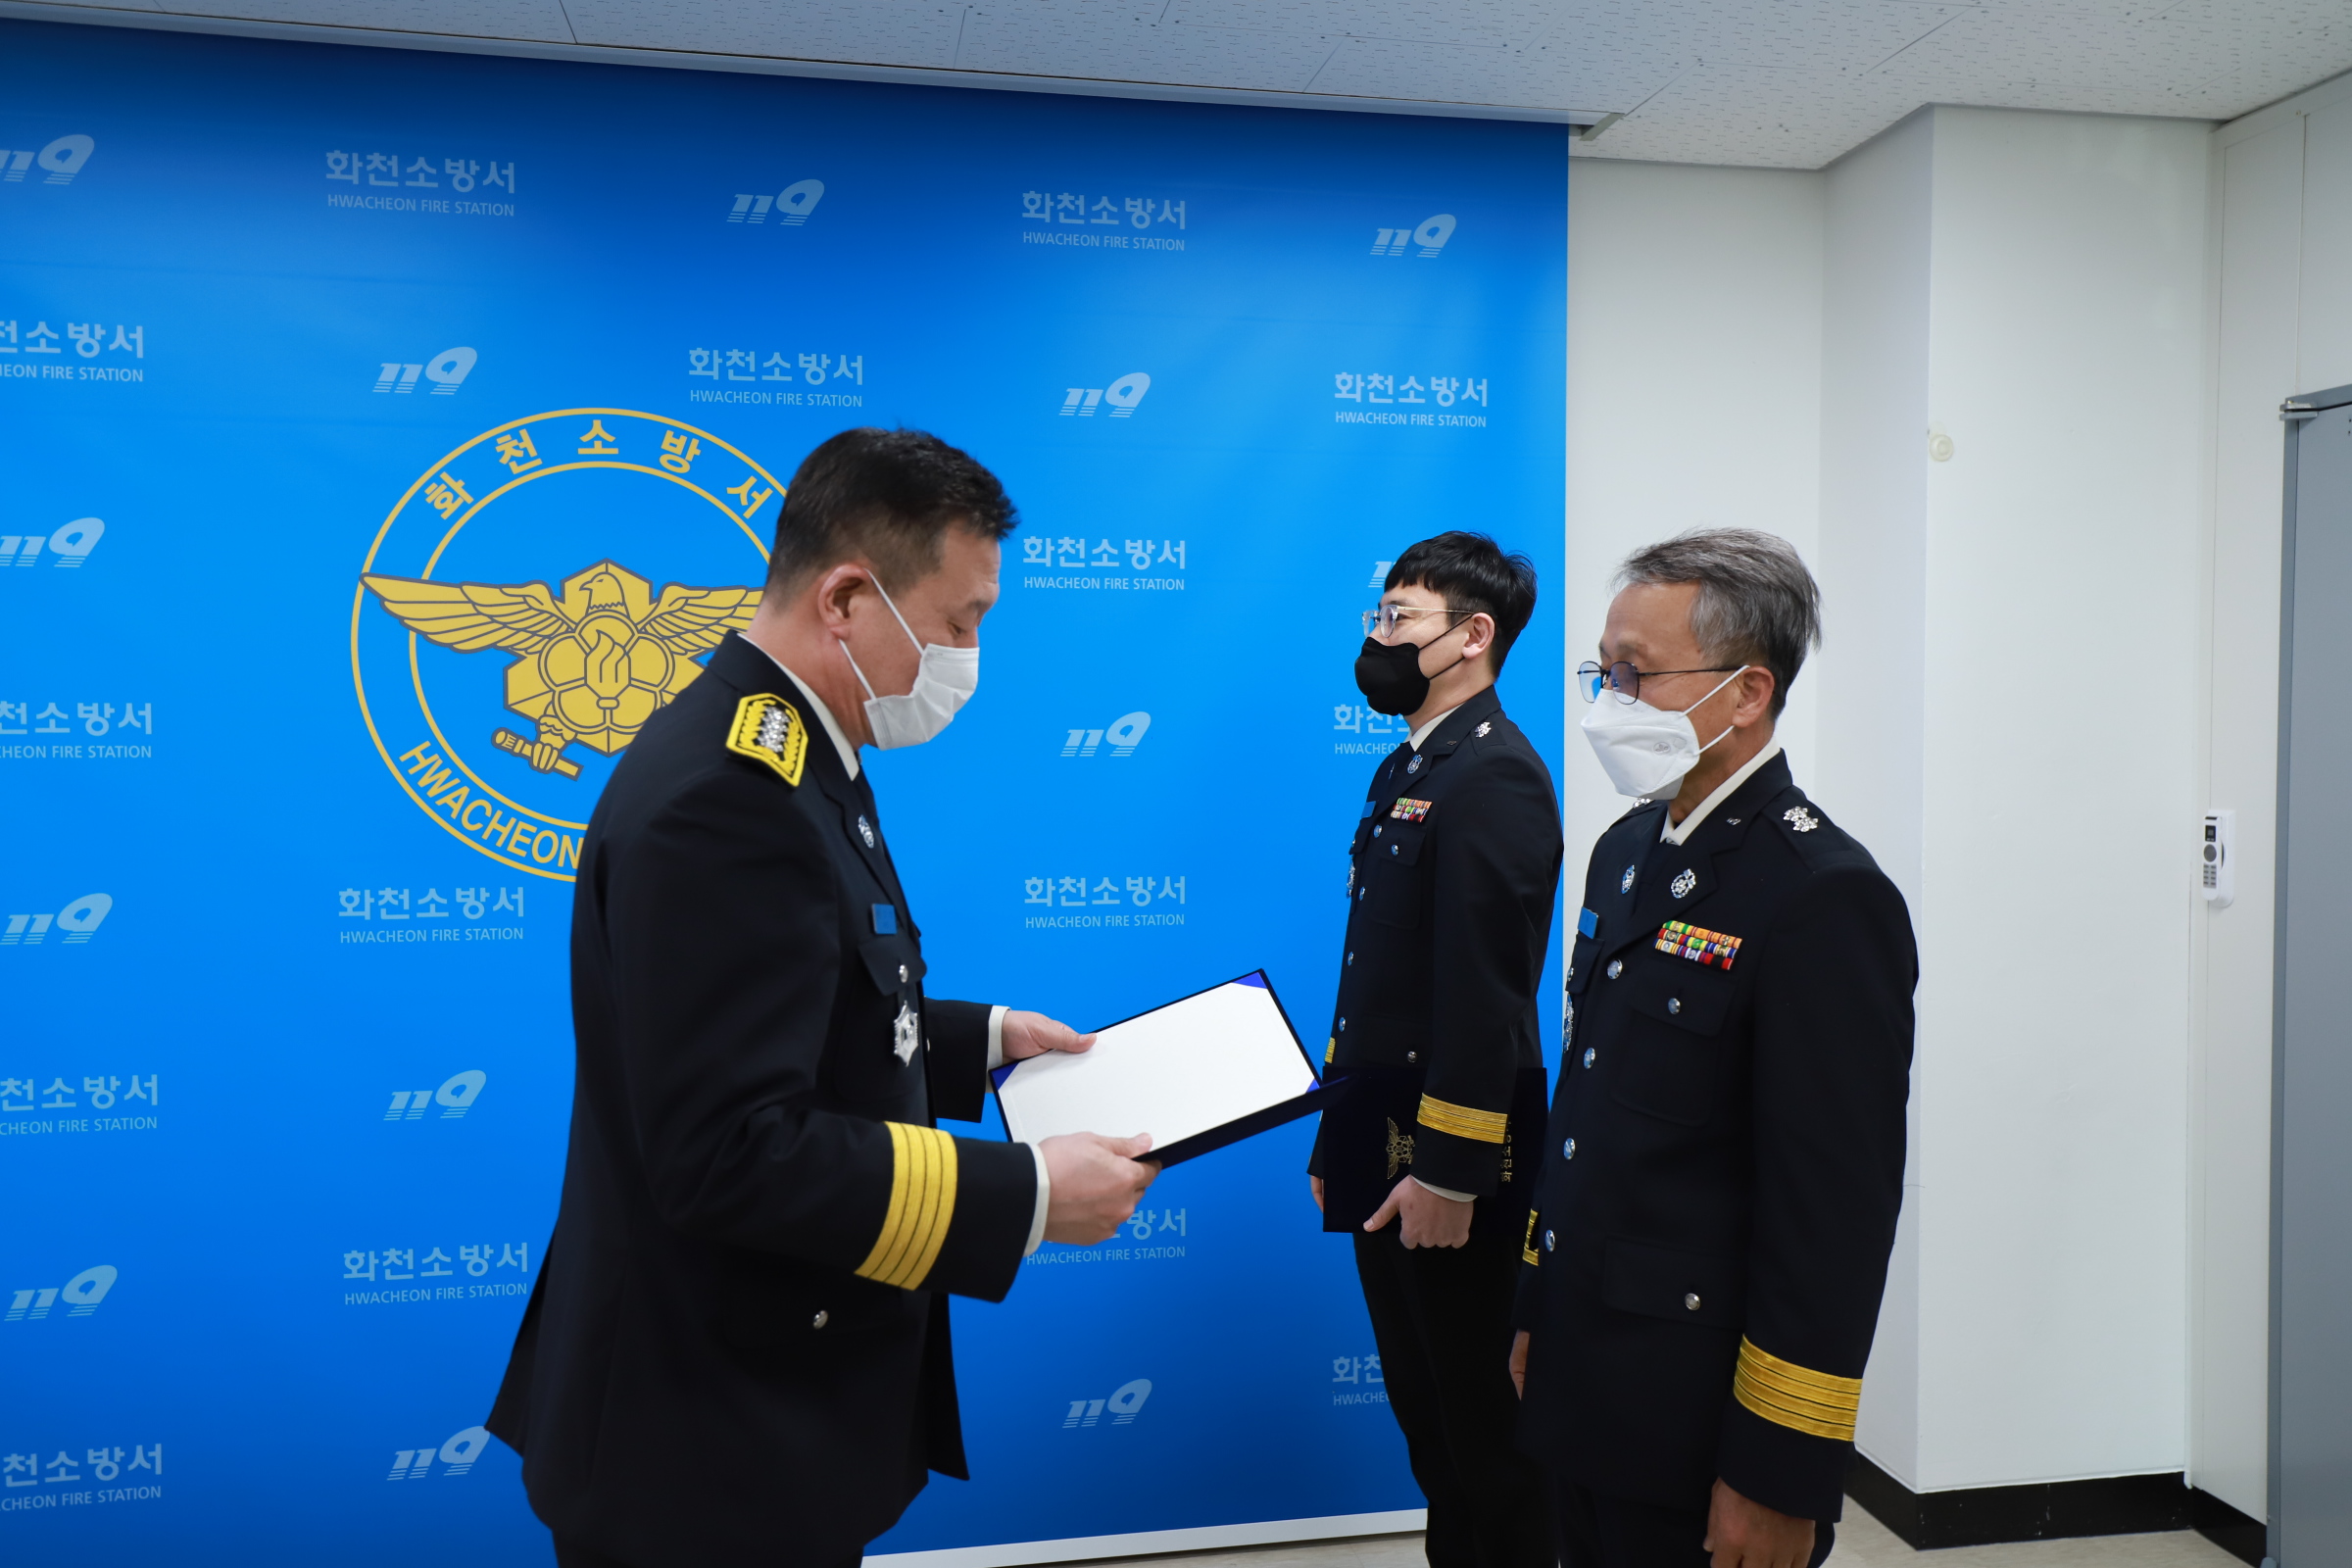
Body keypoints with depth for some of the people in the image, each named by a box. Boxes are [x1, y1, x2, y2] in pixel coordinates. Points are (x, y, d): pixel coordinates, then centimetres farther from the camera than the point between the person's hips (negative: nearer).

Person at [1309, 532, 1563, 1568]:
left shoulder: (1496, 774, -16)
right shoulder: (1406, 768, 14)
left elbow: (1487, 992, -22)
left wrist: (1449, 1171, -22)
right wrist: (1340, 1136, 16)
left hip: (1449, 1169, -9)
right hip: (1385, 1153, 9)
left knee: (1483, 1423, 6)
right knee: (1424, 1407, 20)